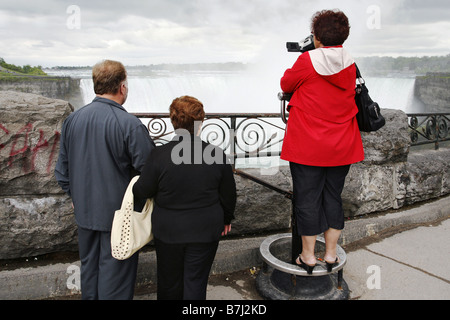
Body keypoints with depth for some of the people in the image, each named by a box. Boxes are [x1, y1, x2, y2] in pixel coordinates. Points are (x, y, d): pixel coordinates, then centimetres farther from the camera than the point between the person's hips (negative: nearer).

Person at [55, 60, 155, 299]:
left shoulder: (72, 120, -2)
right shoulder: (130, 124, -21)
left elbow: (62, 168, 8)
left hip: (84, 211, 6)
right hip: (117, 213, -6)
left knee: (88, 266, 23)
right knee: (115, 270, 9)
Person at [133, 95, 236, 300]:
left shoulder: (159, 155, -17)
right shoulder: (216, 155, -12)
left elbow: (142, 191, -8)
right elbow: (228, 193, -1)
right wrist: (227, 218, 17)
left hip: (168, 231, 0)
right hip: (205, 231, 0)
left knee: (169, 282, 21)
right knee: (196, 282, 14)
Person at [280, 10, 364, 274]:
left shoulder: (307, 61, -10)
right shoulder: (351, 64, 3)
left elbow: (286, 85, 4)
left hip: (307, 145, -4)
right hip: (341, 146, 4)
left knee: (307, 198, 6)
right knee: (333, 197, 14)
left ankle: (308, 256, 17)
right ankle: (331, 254, 23)